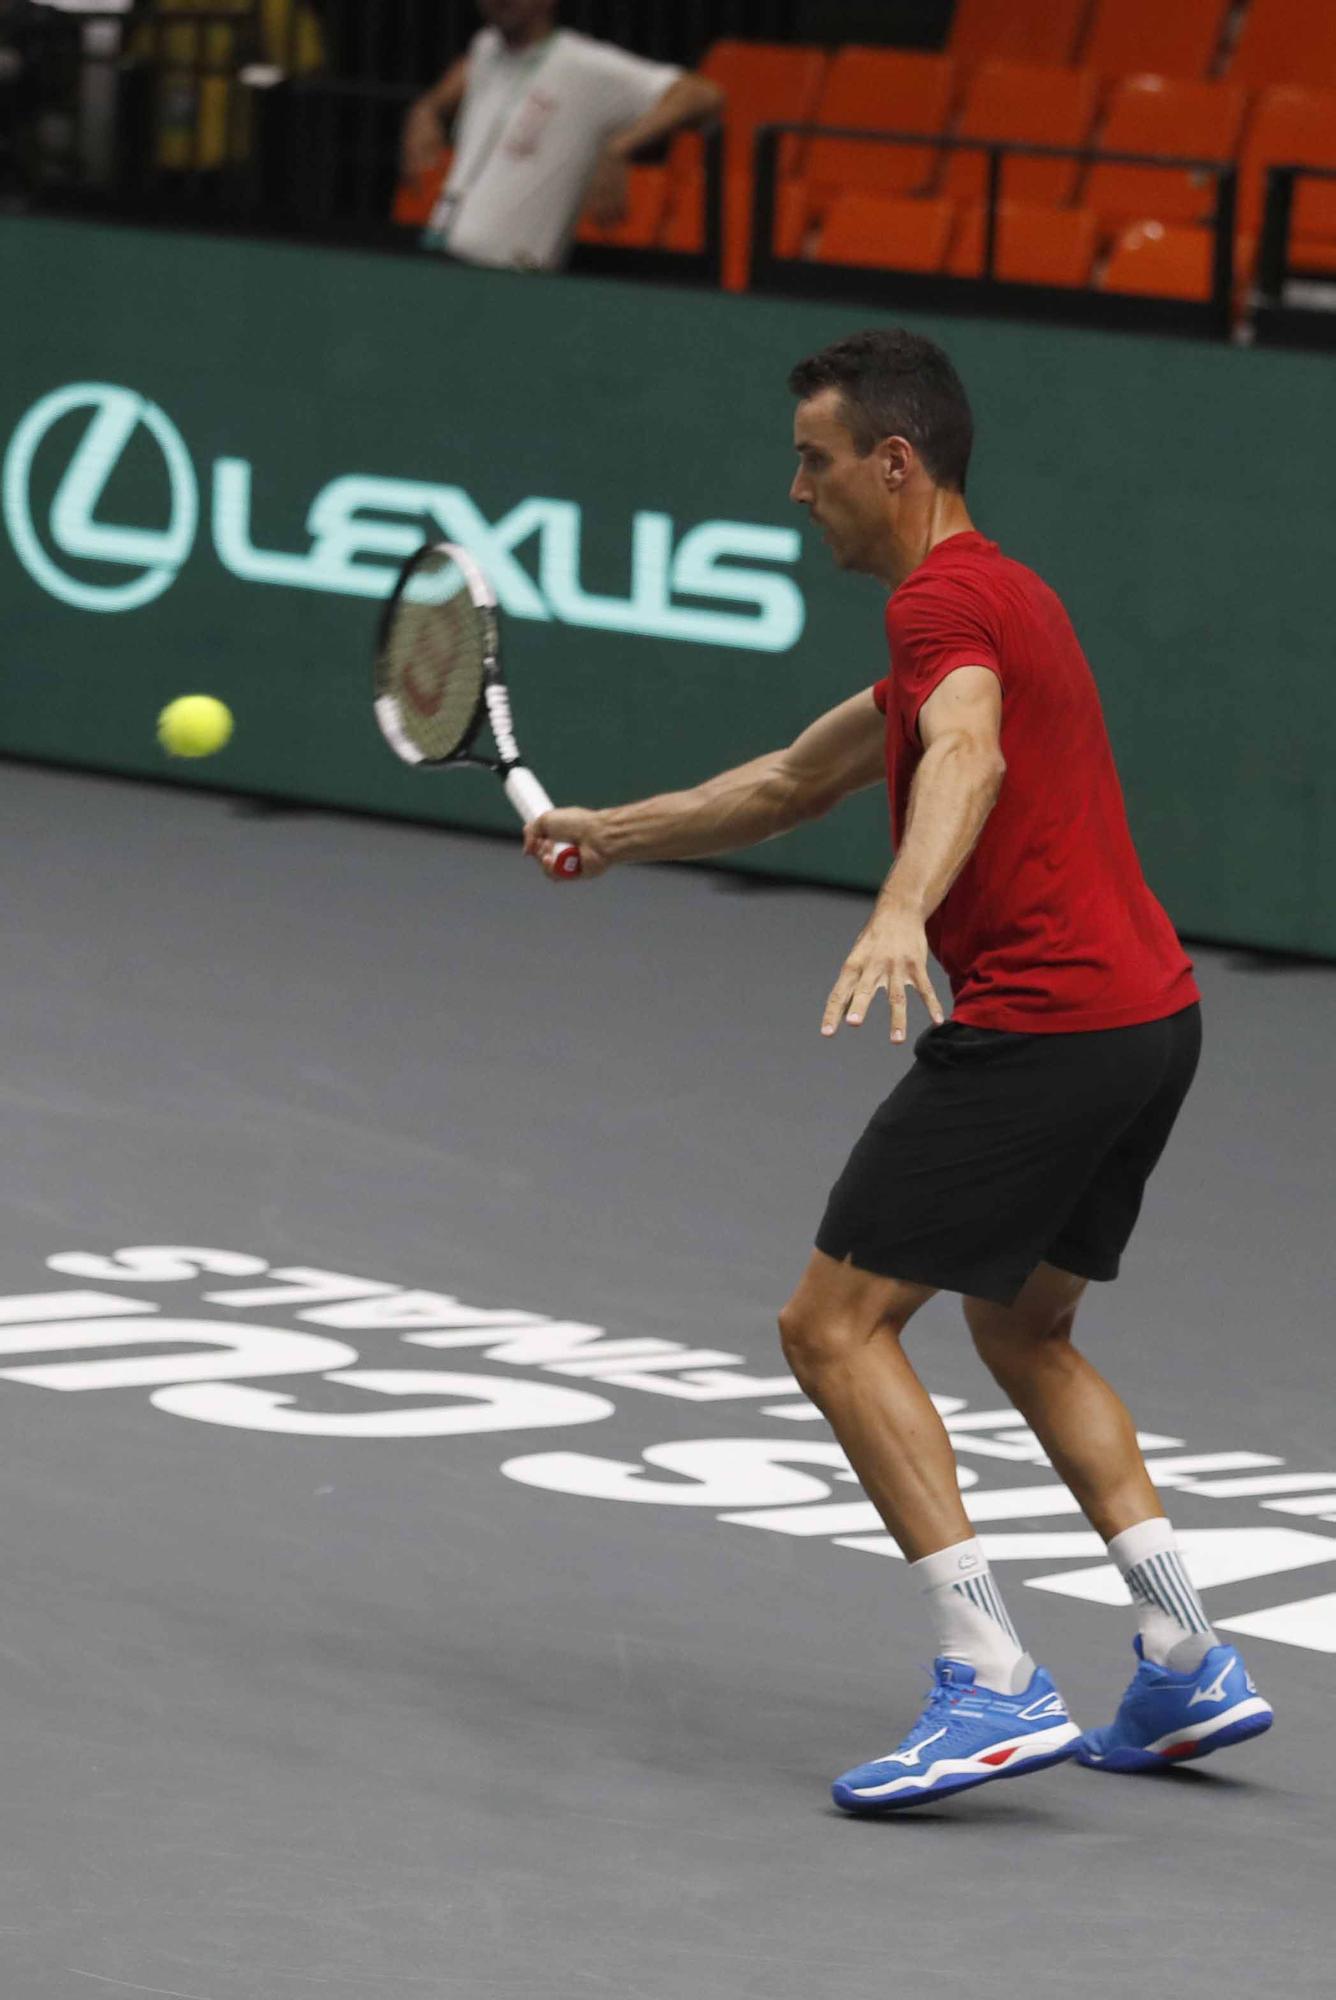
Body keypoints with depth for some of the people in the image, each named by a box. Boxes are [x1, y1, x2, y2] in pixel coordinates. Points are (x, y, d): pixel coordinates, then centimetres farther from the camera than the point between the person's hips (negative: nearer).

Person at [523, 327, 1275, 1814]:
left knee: (836, 1325, -7)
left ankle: (991, 1684, -15)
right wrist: (613, 833, 35)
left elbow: (967, 757, -33)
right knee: (1024, 1332, 26)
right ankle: (1187, 1664, 20)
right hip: (1149, 1014, 10)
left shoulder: (946, 596, -11)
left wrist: (902, 915, -50)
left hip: (1035, 1023, -10)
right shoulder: (990, 597, 22)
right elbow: (795, 782, 32)